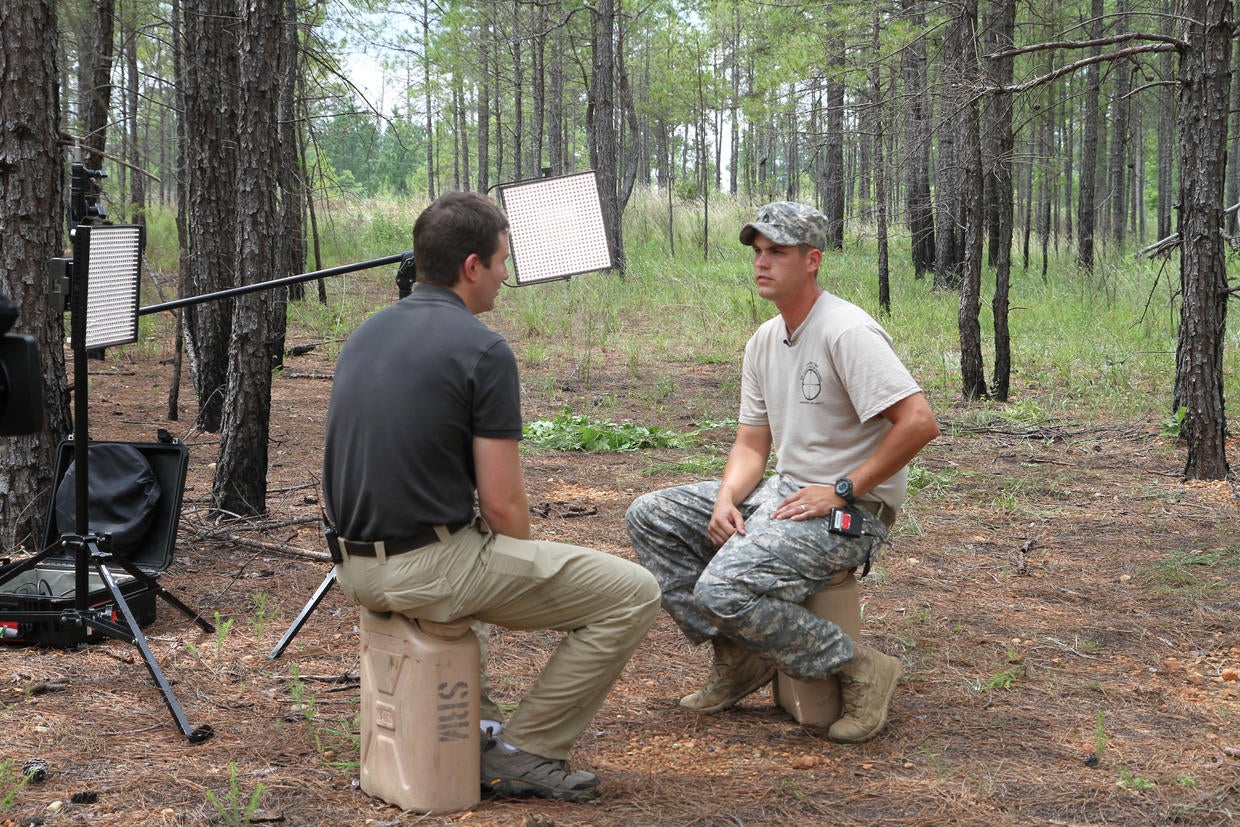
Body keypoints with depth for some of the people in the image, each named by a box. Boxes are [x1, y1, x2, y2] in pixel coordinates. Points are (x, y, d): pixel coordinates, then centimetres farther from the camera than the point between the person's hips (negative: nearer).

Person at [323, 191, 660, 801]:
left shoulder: (364, 335, 10)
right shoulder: (483, 350, -14)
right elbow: (502, 504, -14)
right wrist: (523, 567, 10)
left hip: (356, 566, 9)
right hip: (431, 568, -9)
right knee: (631, 594, 0)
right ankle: (525, 751, 5)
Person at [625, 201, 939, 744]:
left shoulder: (847, 332, -16)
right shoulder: (764, 342, 12)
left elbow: (919, 423, -24)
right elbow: (752, 444, 14)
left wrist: (841, 492, -19)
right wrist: (726, 500, -7)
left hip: (854, 511, -9)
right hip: (782, 493, 9)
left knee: (723, 587, -28)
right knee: (650, 516, 4)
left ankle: (859, 668, -11)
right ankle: (739, 656, 6)